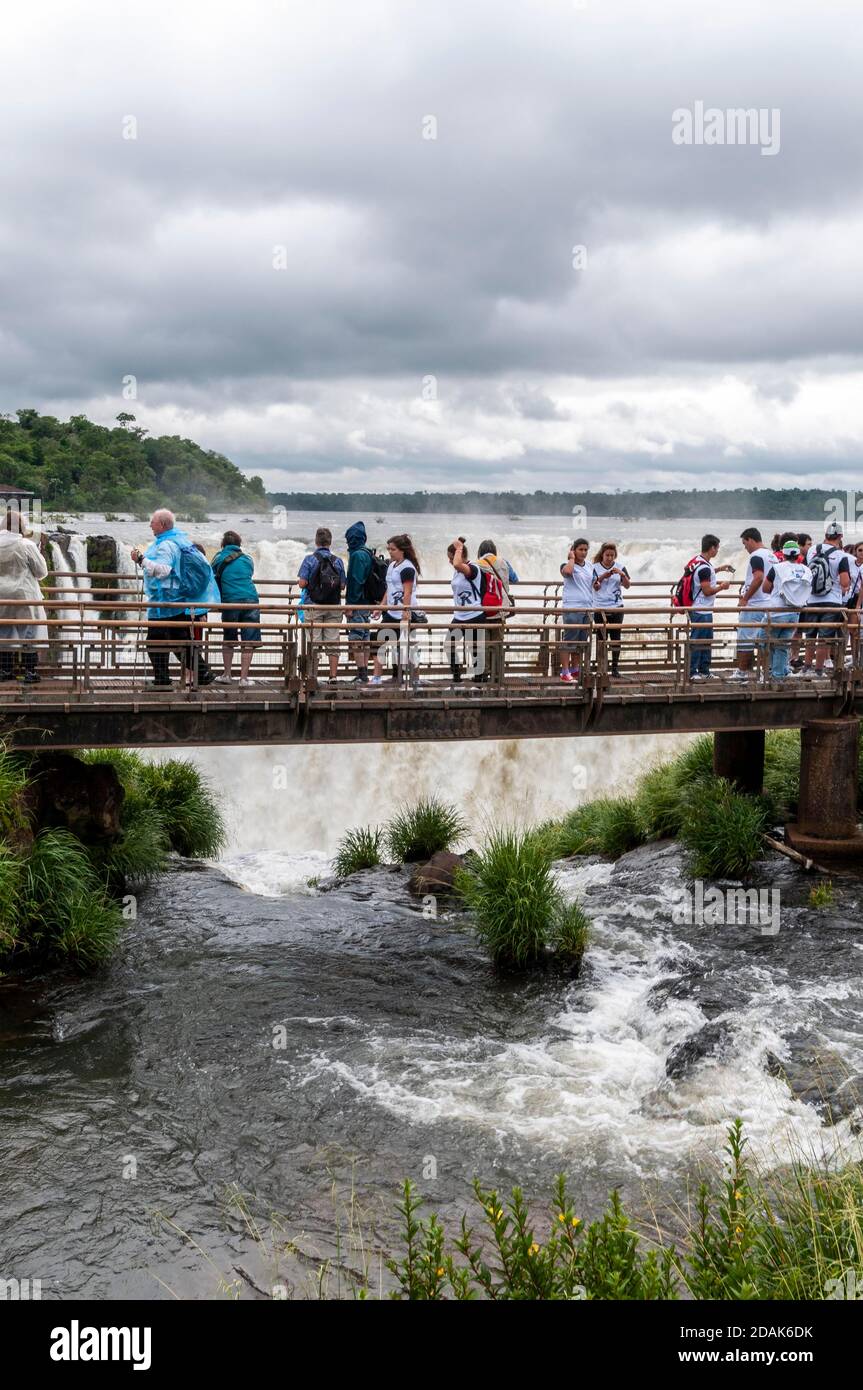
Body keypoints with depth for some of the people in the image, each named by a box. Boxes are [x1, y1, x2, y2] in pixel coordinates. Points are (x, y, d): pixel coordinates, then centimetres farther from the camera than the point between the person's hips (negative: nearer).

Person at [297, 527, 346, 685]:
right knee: (333, 643, 6)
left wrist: (299, 581, 11)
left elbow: (302, 583, -11)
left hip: (314, 606, -2)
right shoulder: (338, 561, 2)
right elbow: (343, 585, 3)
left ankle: (312, 676, 2)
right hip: (334, 607, 2)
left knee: (313, 643, 2)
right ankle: (333, 675, 6)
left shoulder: (310, 559, -6)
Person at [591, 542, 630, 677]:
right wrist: (603, 577, -19)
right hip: (600, 607, -1)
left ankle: (615, 667, 4)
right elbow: (595, 587, -4)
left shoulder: (620, 567, 4)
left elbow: (627, 586, 1)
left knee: (615, 637, -1)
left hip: (616, 607, 1)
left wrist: (622, 574, -15)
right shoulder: (596, 568, 1)